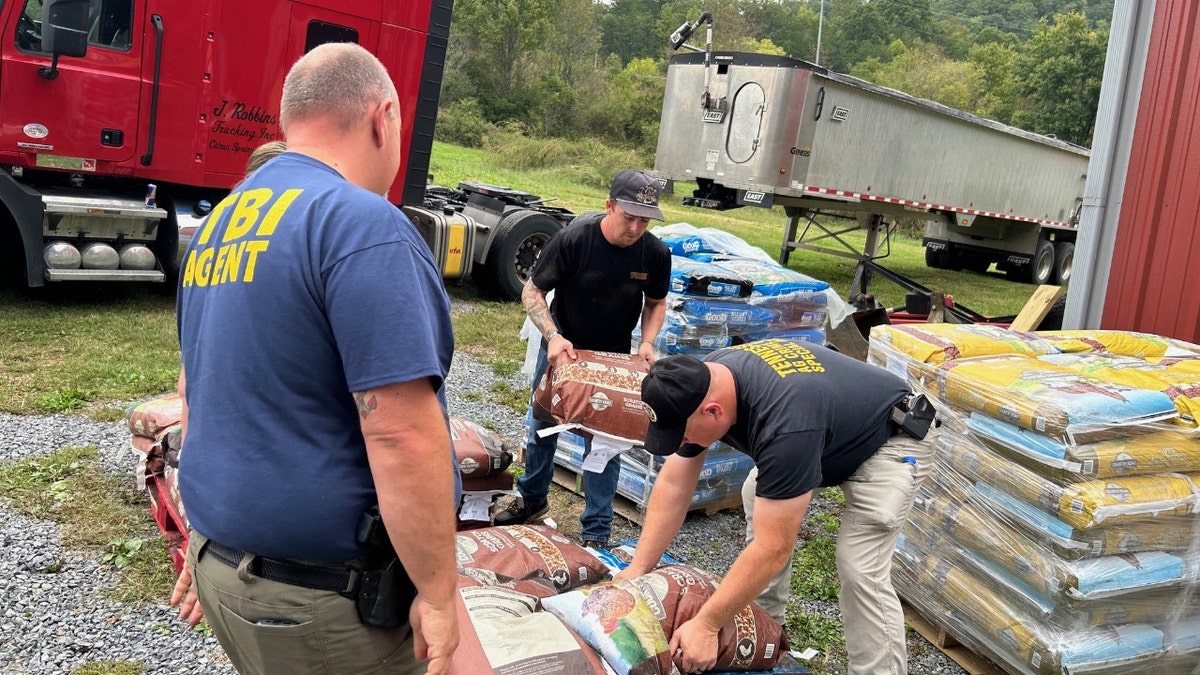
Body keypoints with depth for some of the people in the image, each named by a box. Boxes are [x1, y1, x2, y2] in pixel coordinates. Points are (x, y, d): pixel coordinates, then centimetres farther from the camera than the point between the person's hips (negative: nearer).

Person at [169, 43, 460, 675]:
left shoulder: (218, 222, 8)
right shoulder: (363, 225, -20)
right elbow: (401, 436, -25)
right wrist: (438, 593, -16)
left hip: (222, 561, 8)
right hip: (322, 598, -8)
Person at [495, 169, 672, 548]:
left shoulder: (656, 254, -16)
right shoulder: (573, 239, -24)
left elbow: (656, 303, 3)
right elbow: (532, 292, -16)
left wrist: (647, 342, -14)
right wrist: (552, 335, -30)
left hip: (613, 359, 1)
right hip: (561, 348, 0)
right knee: (543, 427, 15)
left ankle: (596, 532, 13)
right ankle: (533, 501, 38)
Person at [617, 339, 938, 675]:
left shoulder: (784, 420, -42)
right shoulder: (700, 385, -18)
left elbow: (773, 547, -37)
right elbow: (674, 484, -9)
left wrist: (705, 625, -32)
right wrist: (637, 568, -13)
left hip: (890, 440, -8)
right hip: (832, 429, 8)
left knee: (860, 569, -18)